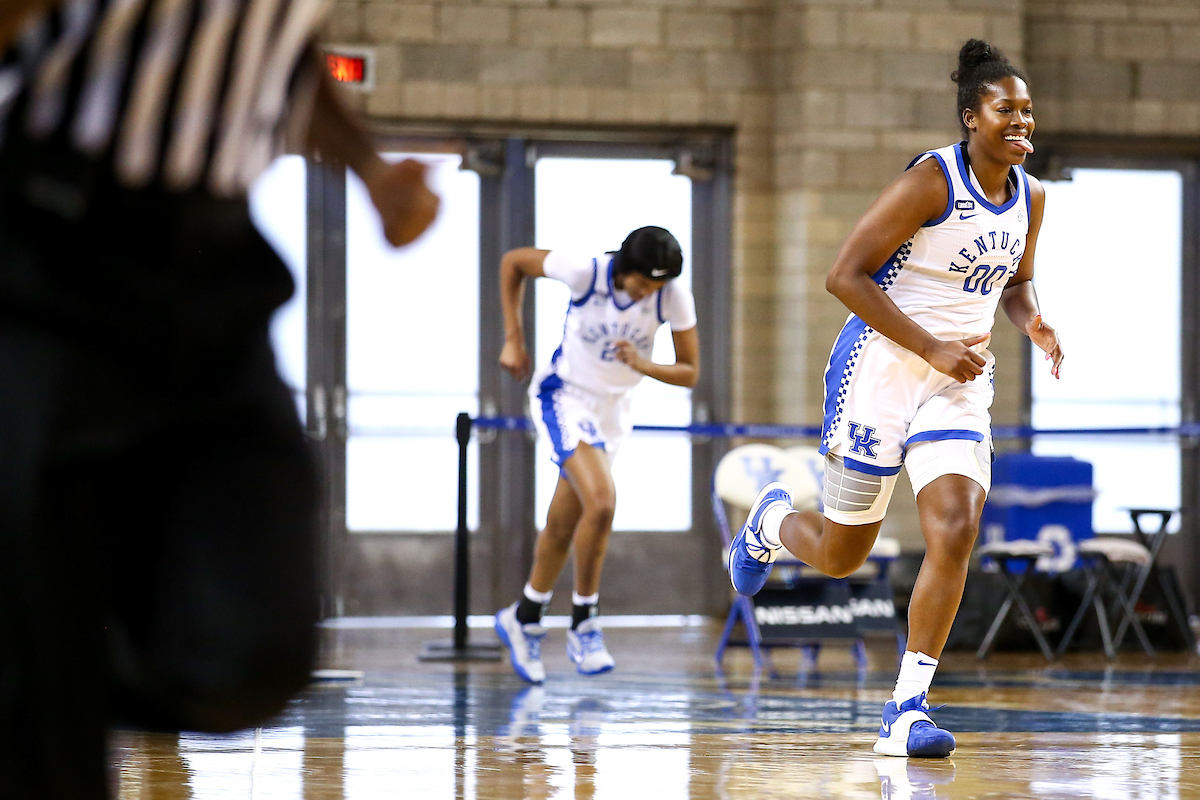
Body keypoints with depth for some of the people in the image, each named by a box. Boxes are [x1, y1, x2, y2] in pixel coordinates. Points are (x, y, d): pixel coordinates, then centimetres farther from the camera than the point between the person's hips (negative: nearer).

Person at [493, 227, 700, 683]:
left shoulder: (675, 299, -17)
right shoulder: (586, 273, -24)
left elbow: (689, 373, -9)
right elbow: (512, 262, -9)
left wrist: (642, 365, -29)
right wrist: (513, 340, -8)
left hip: (613, 410, 4)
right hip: (564, 398, -4)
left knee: (563, 526, 13)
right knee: (601, 501, -25)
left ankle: (524, 619, 35)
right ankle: (584, 625, -10)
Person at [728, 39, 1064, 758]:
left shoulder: (1031, 196, 5)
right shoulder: (932, 180, -17)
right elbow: (846, 275, -18)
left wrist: (1033, 323, -1)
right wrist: (933, 350, -21)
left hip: (960, 383, 5)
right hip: (881, 369, -5)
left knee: (956, 533, -16)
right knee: (840, 555, 6)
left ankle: (907, 711, -12)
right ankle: (773, 521, 44)